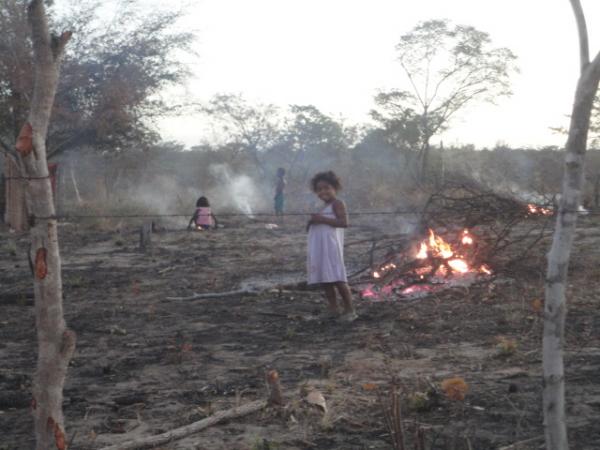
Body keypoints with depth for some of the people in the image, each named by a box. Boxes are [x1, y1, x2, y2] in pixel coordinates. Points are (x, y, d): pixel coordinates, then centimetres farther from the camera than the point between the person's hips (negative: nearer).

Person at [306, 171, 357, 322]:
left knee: (337, 279, -11)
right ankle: (333, 310, 15)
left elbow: (344, 222, -19)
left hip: (331, 247, -9)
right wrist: (312, 222, 10)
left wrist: (322, 219, -20)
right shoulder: (323, 207, 23)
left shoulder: (337, 203, -6)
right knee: (325, 280, 9)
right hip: (319, 249, 9)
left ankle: (349, 310, -6)